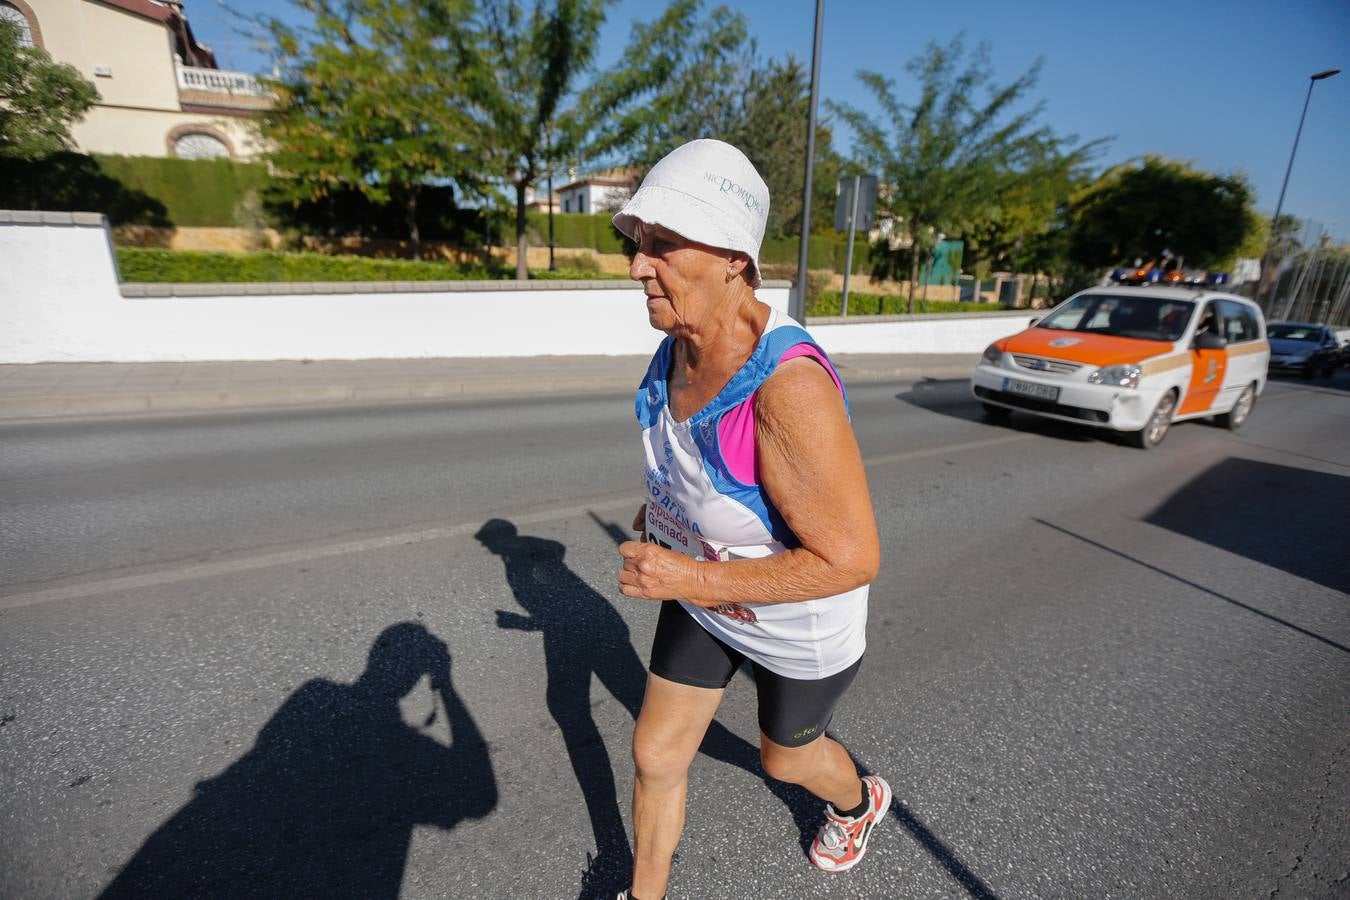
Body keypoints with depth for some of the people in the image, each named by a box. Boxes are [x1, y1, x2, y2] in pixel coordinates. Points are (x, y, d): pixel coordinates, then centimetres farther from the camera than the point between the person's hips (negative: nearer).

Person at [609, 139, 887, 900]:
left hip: (803, 618, -5)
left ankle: (860, 802, 65)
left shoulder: (790, 386, -39)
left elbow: (853, 558, -33)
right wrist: (666, 502, -1)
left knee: (785, 754, 25)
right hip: (703, 590, 6)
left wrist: (691, 579, -32)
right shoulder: (682, 338, -12)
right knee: (656, 752, 16)